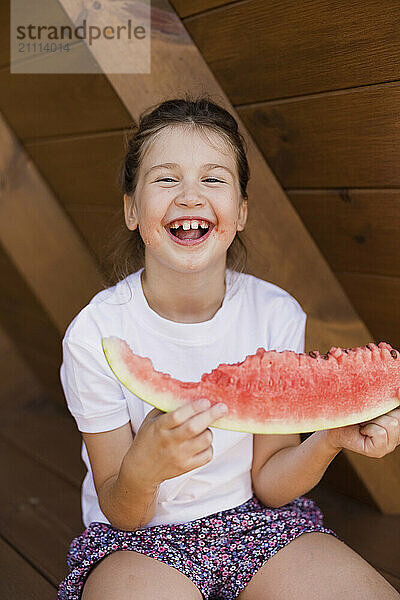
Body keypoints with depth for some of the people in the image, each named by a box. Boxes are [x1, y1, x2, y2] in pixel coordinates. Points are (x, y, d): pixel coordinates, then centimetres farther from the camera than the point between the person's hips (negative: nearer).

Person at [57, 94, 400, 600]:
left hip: (254, 520, 3)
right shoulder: (95, 335, -17)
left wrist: (331, 438, -24)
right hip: (139, 538, -2)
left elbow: (267, 480, -4)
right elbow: (119, 512, -12)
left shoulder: (277, 315, -10)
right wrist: (142, 469, -35)